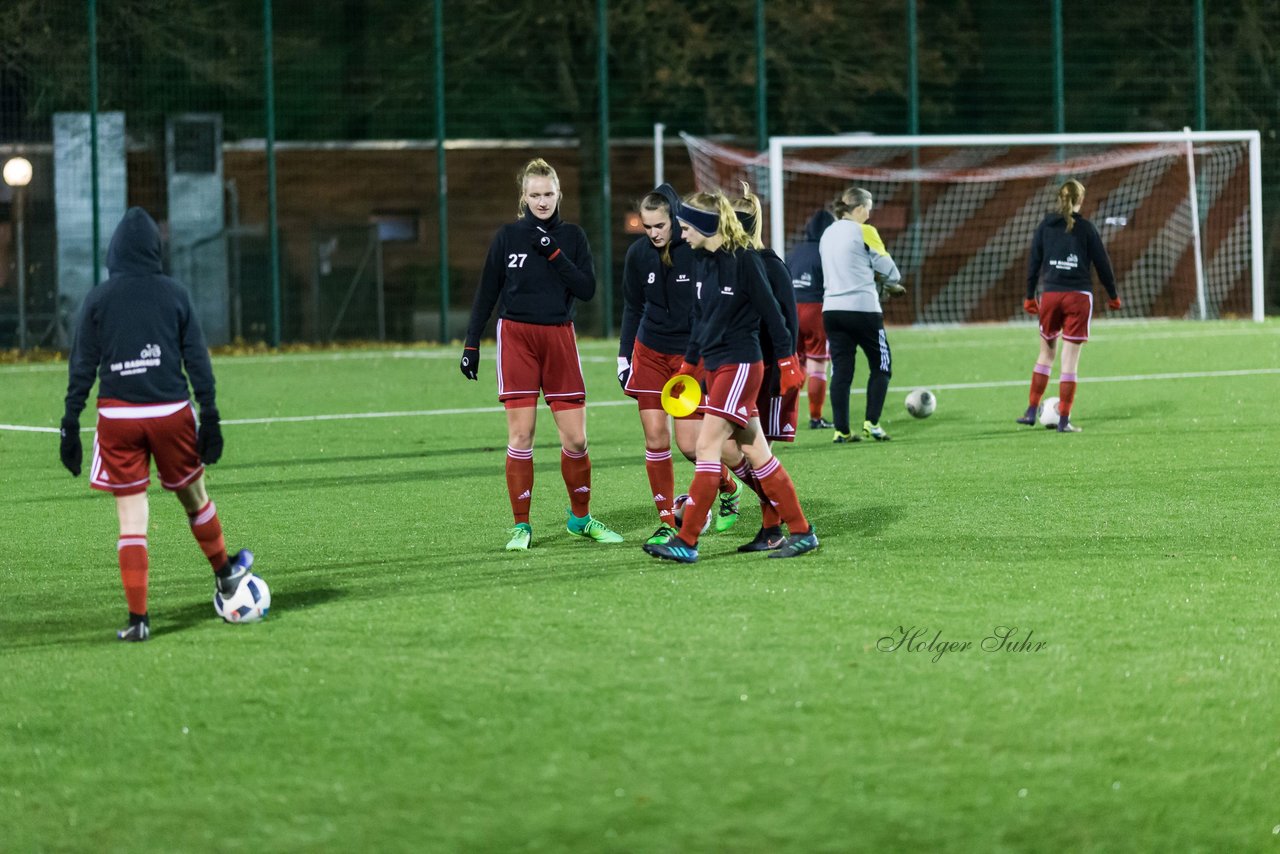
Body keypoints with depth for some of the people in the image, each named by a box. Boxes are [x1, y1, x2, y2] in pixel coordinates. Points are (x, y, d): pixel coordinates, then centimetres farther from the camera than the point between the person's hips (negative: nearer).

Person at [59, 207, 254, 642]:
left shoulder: (98, 299, 0)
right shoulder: (174, 295, 2)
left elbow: (81, 366, -1)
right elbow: (197, 360, 1)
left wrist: (71, 425, 2)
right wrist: (210, 417, 4)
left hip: (118, 415, 0)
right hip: (170, 411, 0)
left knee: (131, 517, 2)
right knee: (193, 495, 21)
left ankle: (138, 618, -1)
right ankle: (224, 573, 43)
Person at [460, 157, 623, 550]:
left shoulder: (571, 236, 5)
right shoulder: (508, 236, 2)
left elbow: (587, 289, -4)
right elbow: (486, 294, 6)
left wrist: (555, 253, -13)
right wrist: (471, 344, 2)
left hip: (558, 337, 1)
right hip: (516, 337, -1)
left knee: (575, 438, 0)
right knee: (520, 434, -5)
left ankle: (581, 517, 20)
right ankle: (521, 526, 3)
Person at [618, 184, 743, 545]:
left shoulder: (697, 250, -15)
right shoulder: (638, 254, -2)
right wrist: (624, 356, 10)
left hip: (693, 353, -4)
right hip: (650, 352, 4)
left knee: (689, 444, -7)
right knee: (655, 437, -3)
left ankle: (729, 488, 23)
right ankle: (667, 522, 4)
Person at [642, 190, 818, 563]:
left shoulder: (743, 259, -13)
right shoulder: (704, 260, 12)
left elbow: (770, 310, -12)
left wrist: (787, 360, -12)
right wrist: (689, 364, 20)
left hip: (740, 364, -9)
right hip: (715, 365, 9)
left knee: (707, 446, -11)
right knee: (755, 452, 9)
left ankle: (686, 542, -10)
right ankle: (801, 531, 14)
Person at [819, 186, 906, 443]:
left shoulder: (827, 234, 13)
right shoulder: (864, 232, -6)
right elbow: (887, 267, -4)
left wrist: (880, 285, 21)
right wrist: (893, 285, 19)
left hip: (832, 309, 6)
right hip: (862, 308, -6)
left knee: (841, 371, 6)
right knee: (881, 366, 7)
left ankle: (841, 430, 2)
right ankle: (871, 423, -2)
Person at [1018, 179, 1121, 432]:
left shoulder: (1045, 226, 5)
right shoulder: (1085, 228, -1)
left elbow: (1033, 261, 7)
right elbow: (1102, 262, 2)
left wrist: (1029, 296, 15)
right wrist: (1113, 295, 13)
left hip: (1051, 295, 2)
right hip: (1079, 296, -2)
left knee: (1046, 352, 18)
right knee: (1070, 360, 0)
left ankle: (1031, 411, 16)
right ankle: (1064, 420, -1)